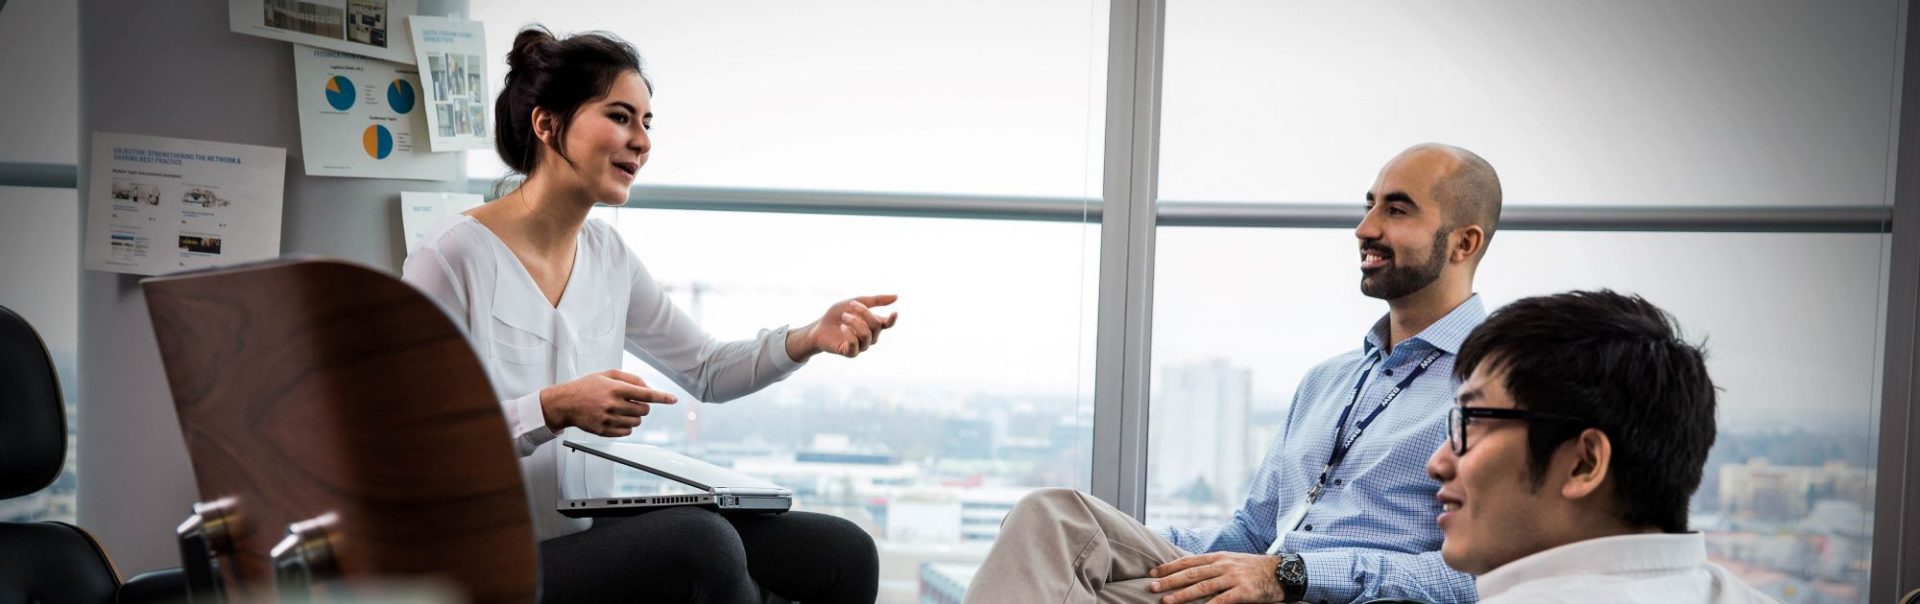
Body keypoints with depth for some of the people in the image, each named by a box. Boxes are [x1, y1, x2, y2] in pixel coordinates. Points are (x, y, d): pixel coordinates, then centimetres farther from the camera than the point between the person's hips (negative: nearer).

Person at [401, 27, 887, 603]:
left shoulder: (607, 254, 7)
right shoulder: (454, 257, -14)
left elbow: (707, 370, 15)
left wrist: (812, 338, -1)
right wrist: (554, 409, -26)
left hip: (593, 533, 7)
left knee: (845, 554, -7)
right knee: (698, 541, -33)